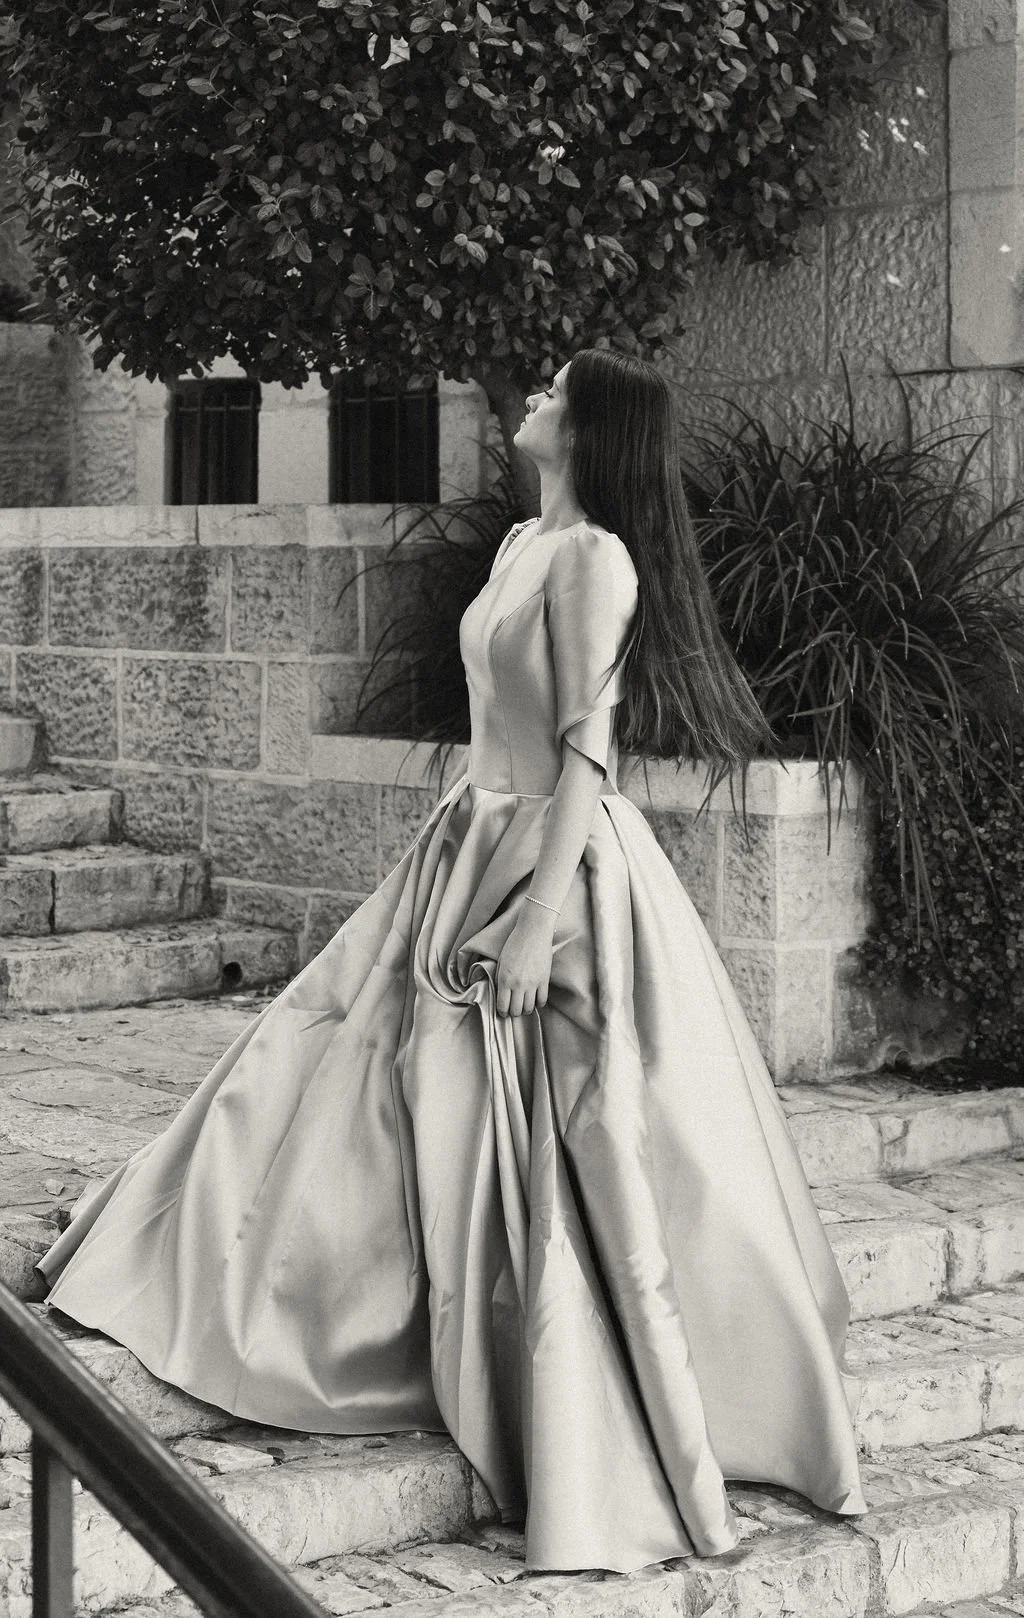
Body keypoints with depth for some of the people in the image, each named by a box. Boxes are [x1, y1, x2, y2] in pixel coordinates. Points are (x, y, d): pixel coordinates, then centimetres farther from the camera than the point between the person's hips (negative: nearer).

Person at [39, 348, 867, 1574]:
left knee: (560, 1161, -4)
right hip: (478, 848, 10)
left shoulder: (596, 557, -15)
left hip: (560, 864, -9)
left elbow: (588, 751, -20)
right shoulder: (522, 545, 12)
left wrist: (540, 919, -23)